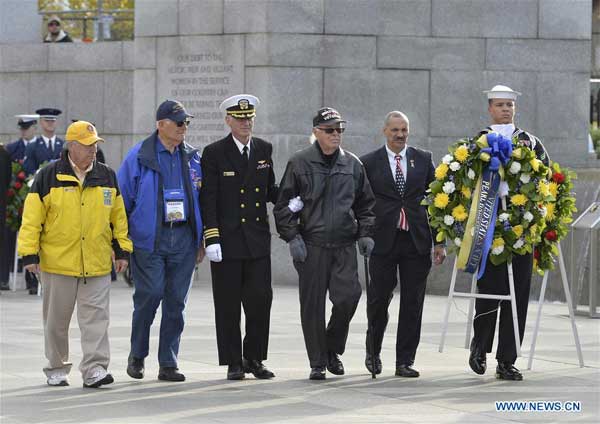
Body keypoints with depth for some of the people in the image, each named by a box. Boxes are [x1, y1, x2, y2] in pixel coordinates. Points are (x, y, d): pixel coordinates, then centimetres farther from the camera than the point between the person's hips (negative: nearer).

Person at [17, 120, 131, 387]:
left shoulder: (107, 177, 8)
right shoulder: (48, 177, -3)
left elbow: (118, 216, 15)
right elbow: (32, 219, -3)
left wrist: (122, 250, 11)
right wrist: (30, 253, -8)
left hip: (97, 264, 2)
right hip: (58, 262, -2)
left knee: (96, 318, -5)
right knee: (57, 320, 9)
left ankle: (94, 368, -5)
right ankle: (56, 370, 22)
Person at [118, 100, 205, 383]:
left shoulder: (193, 158, 11)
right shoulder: (139, 157, -1)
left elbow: (202, 199, 17)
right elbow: (121, 199, 1)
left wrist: (202, 240, 12)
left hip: (183, 239, 4)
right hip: (149, 239, -4)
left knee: (176, 301, 4)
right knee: (149, 296, -10)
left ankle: (168, 364, 10)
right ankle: (137, 355, 10)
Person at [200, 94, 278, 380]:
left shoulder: (264, 150, 10)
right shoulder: (214, 153, -3)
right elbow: (208, 200, -7)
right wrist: (211, 238, -14)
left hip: (258, 239, 3)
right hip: (227, 240, -3)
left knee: (260, 300, 1)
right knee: (228, 306, 2)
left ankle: (254, 358, 15)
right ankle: (234, 363, 9)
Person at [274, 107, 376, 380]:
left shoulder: (352, 164, 10)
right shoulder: (299, 163, 1)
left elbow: (366, 203, 18)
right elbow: (284, 204, 2)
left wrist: (366, 234, 8)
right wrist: (292, 237, -6)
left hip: (345, 245, 2)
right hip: (311, 245, -2)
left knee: (348, 296, -10)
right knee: (312, 304, 0)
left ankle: (333, 349, 14)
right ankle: (318, 363, 10)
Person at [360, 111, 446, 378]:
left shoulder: (423, 160, 9)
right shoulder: (369, 163, 3)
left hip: (417, 241, 2)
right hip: (383, 241, -2)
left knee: (412, 304, 1)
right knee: (379, 299, 1)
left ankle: (405, 361, 7)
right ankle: (373, 352, 24)